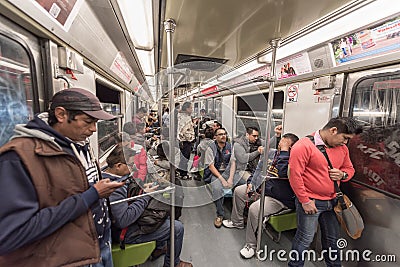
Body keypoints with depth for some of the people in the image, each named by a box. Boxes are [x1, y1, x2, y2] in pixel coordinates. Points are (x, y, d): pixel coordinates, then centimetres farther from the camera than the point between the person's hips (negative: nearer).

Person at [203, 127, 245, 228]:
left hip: (228, 171, 4)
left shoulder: (229, 146, 7)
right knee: (217, 188, -33)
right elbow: (211, 166, -10)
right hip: (215, 173, -4)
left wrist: (230, 178, -11)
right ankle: (220, 215, -13)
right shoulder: (211, 148, -6)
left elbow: (233, 163, 3)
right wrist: (222, 179, -18)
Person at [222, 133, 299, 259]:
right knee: (238, 191, 10)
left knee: (254, 209, -29)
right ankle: (237, 222, 31)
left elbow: (282, 172, -37)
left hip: (277, 198, -8)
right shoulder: (271, 152, 4)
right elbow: (259, 168, 12)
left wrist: (284, 150, -29)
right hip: (260, 187, 9)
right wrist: (250, 183, 4)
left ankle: (251, 245, -2)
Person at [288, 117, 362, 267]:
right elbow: (295, 175, -22)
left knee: (333, 238, 23)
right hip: (310, 201, -7)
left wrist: (342, 174, -5)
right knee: (305, 239, 7)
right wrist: (305, 201, -18)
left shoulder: (342, 148, 5)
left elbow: (349, 169, 20)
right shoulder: (304, 146, -20)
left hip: (332, 201, 7)